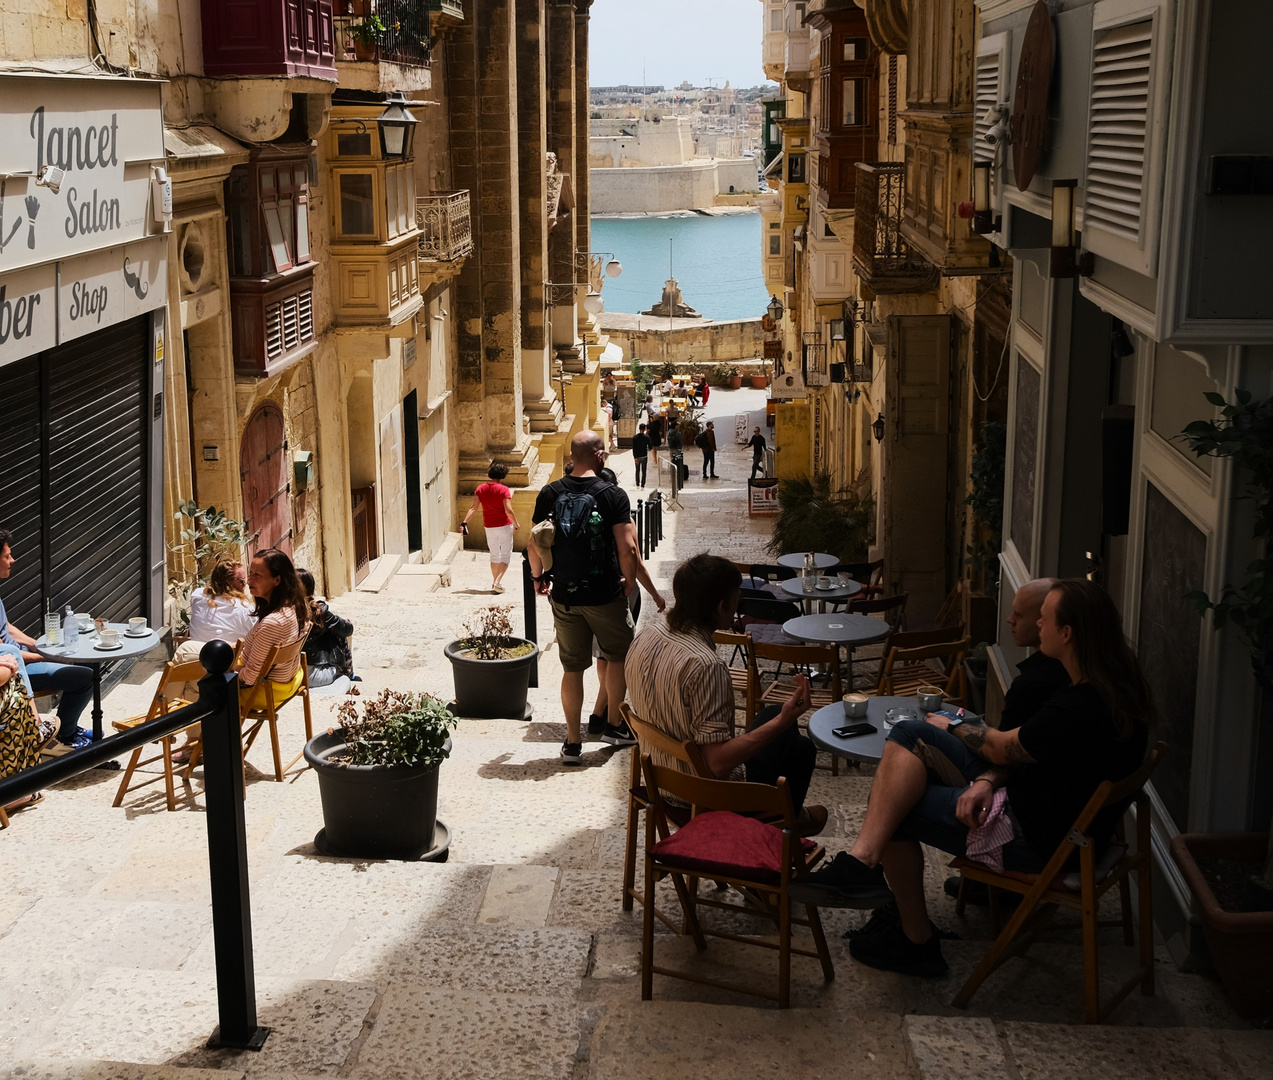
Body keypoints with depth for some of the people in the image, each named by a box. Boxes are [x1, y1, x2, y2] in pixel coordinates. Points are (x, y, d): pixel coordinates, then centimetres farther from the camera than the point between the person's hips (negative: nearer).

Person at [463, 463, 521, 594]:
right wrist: (516, 524, -5)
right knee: (506, 555, 4)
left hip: (489, 527, 4)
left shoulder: (481, 488, 0)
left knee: (494, 555, 19)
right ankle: (498, 582, -10)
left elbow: (474, 508, -6)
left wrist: (464, 522, -5)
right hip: (504, 525, -4)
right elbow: (508, 510, -19)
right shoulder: (503, 490, -14)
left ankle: (494, 582, 22)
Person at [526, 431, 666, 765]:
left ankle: (572, 743, 15)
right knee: (618, 656, 20)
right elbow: (628, 549, -15)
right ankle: (615, 726, 27)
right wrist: (630, 583, 2)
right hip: (604, 596, -3)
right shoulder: (613, 494, -11)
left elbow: (534, 545, 3)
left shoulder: (550, 494, -1)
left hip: (563, 596, 3)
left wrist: (538, 578, 20)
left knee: (572, 668, 10)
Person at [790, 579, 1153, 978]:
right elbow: (1025, 749, 6)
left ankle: (917, 939, 15)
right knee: (910, 733, -5)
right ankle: (863, 858, -14)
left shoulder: (1080, 709, -30)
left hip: (1038, 841, -10)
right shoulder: (1112, 682, 1)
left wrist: (952, 727, 6)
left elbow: (1002, 748, -13)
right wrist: (987, 781, -11)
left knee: (897, 812, 0)